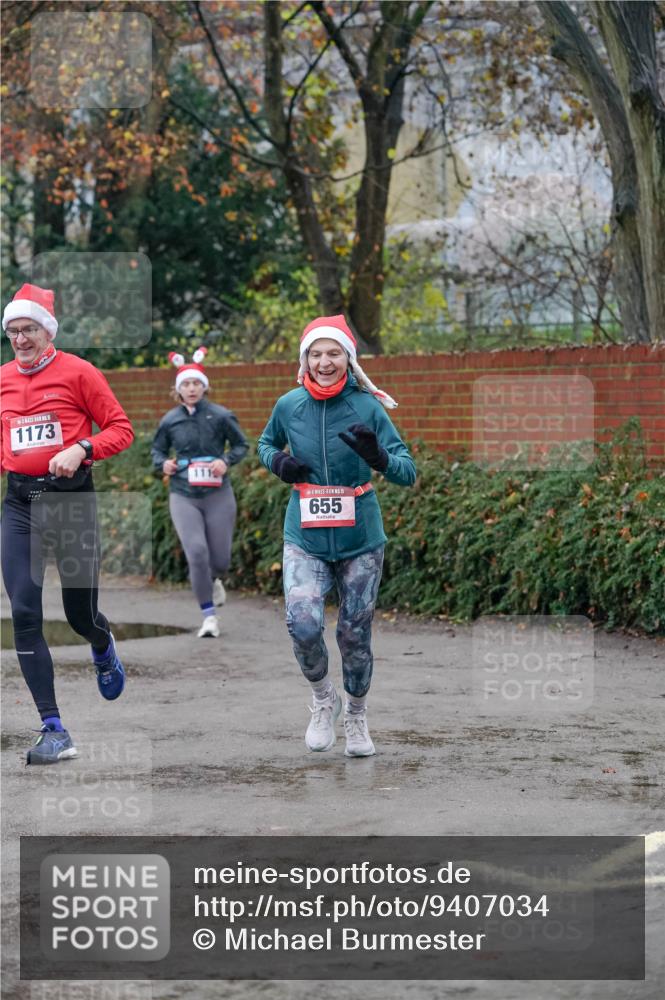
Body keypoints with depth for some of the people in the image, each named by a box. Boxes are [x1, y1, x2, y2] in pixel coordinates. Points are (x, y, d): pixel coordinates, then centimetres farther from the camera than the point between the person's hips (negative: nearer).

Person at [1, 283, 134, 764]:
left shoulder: (77, 372, -4)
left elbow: (121, 428, -3)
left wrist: (81, 450, -18)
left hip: (71, 496, -3)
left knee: (81, 613, 6)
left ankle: (104, 649, 47)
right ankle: (54, 731, -5)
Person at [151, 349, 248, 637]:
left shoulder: (220, 416, -4)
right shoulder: (169, 421, 2)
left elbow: (241, 445, 6)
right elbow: (157, 449, 17)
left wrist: (227, 461, -13)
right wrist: (162, 463, -5)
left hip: (217, 495, 0)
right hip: (183, 496, 0)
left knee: (221, 560, 4)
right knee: (197, 553, -17)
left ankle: (213, 580, 45)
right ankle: (209, 617, -5)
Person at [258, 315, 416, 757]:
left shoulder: (367, 407, -9)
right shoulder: (289, 405, -3)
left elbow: (409, 472, -10)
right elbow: (266, 443, 18)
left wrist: (378, 457, -31)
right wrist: (277, 461, -5)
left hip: (360, 540, 0)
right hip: (305, 538, 1)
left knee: (355, 634, 8)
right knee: (303, 623, -20)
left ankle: (356, 716, 33)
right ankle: (323, 697, 8)